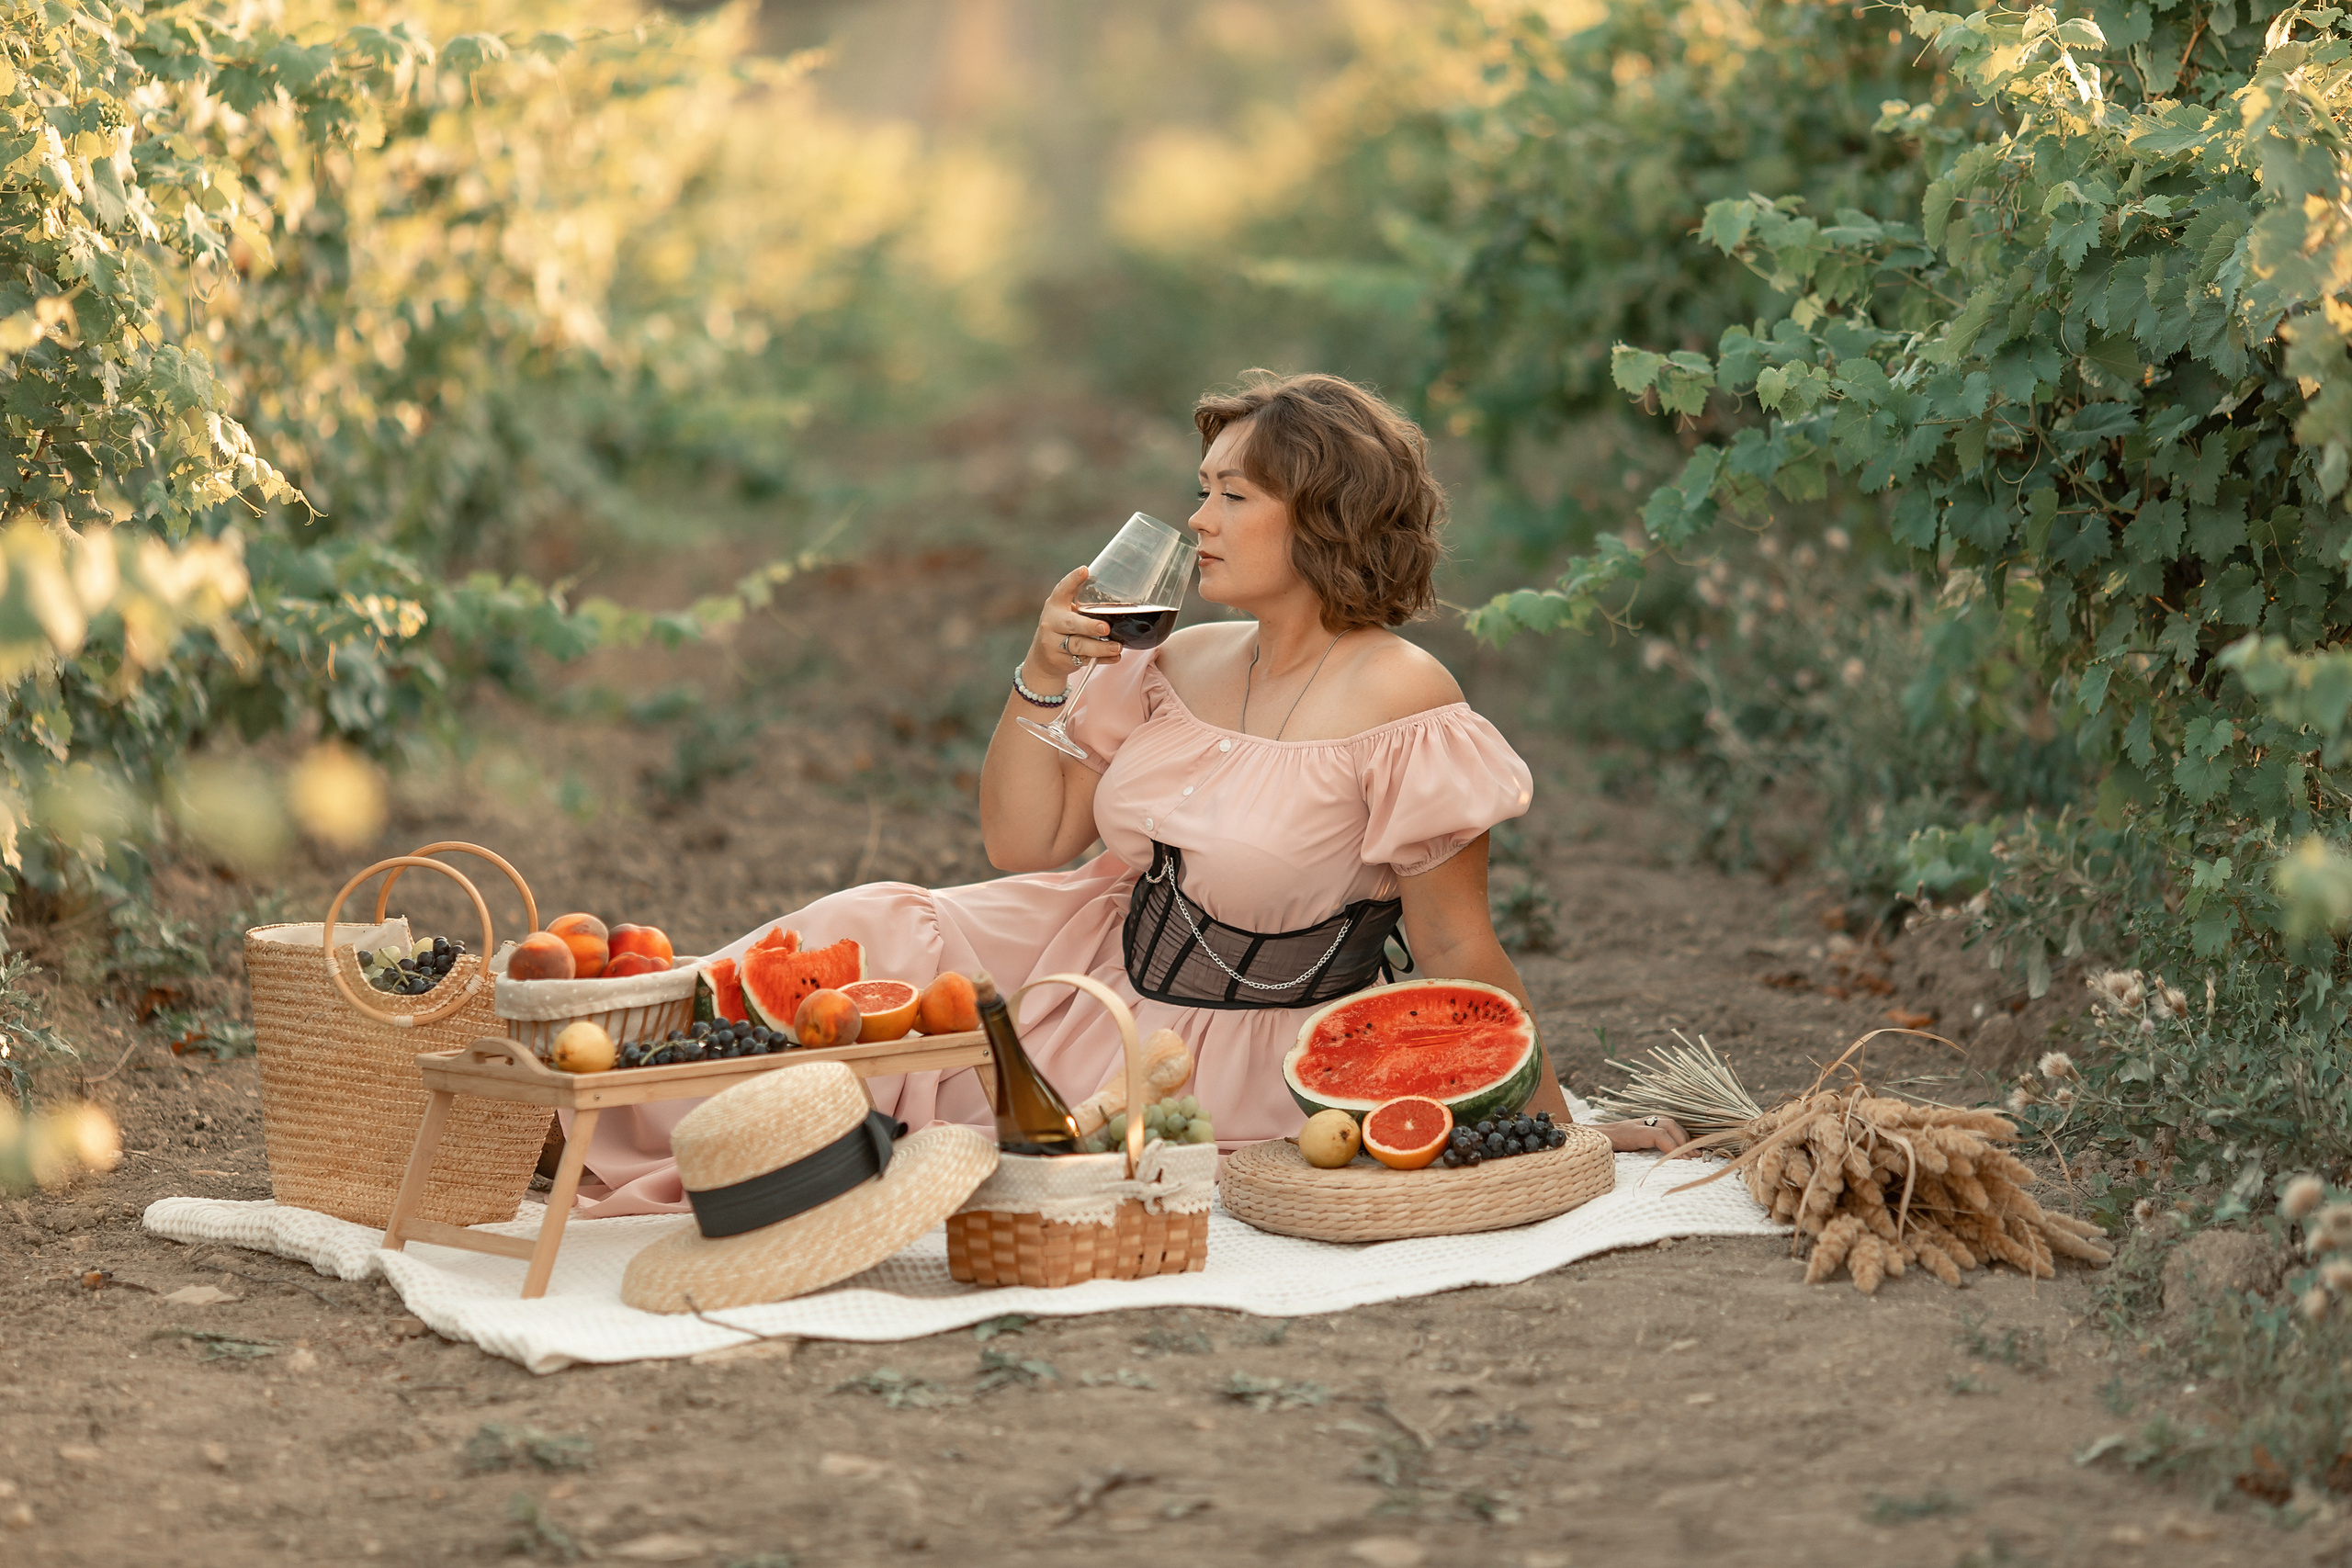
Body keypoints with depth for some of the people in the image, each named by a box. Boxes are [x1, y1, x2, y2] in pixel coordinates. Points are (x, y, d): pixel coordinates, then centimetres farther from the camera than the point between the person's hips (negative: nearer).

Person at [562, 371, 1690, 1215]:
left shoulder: (1400, 703, -19)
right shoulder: (1182, 664, 3)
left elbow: (1457, 955, -14)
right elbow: (1022, 843, 6)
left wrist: (1557, 1129, -13)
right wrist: (1041, 679, -6)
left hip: (1224, 1067, -6)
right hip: (1089, 963, 7)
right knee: (870, 935, -13)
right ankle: (612, 1122, -6)